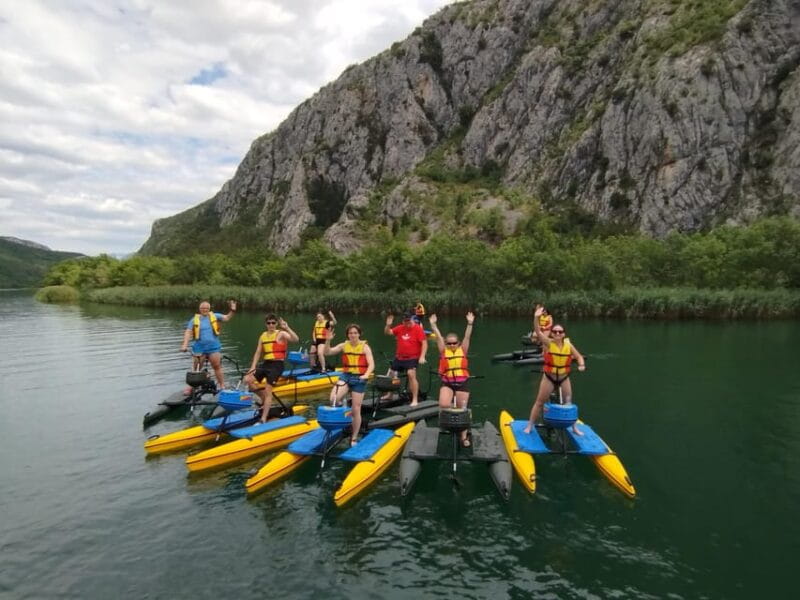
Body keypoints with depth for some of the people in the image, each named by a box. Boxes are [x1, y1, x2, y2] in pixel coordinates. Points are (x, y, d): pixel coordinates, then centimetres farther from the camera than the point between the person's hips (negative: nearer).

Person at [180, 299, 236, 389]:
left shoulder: (214, 316, 6)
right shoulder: (194, 319, 5)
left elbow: (226, 318, -3)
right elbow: (188, 332, -1)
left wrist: (232, 311, -22)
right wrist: (185, 345, -13)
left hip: (214, 346, 0)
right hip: (199, 347, 1)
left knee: (217, 367, 2)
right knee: (196, 369, 8)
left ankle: (222, 387, 8)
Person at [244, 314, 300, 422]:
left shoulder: (281, 334, -5)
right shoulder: (263, 335, 14)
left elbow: (296, 340, -23)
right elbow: (258, 352, 13)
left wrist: (287, 328, -32)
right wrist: (253, 367, 5)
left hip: (276, 365, -7)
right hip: (265, 364, 7)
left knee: (268, 391, -9)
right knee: (247, 380, -2)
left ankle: (263, 419, -1)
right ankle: (264, 398, 17)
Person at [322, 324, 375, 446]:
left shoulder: (365, 347, -5)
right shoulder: (344, 345, 2)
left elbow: (371, 365, -11)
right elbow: (327, 353, -5)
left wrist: (366, 375, -30)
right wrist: (328, 340, -21)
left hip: (359, 378, -2)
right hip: (346, 375, 2)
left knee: (356, 410, 3)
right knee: (333, 399, -27)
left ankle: (354, 438, 18)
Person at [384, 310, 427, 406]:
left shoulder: (418, 329, -11)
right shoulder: (400, 328, 2)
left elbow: (424, 343, -14)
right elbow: (387, 332, 7)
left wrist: (422, 356, -22)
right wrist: (388, 324, -13)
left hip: (412, 358, -6)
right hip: (399, 357, 6)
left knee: (411, 375, -23)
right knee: (392, 375, 16)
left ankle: (415, 399, -12)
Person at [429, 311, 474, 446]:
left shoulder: (462, 350, 4)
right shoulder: (443, 351, 3)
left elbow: (467, 337, -4)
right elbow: (438, 337, -4)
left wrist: (470, 323, -14)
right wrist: (433, 324, -10)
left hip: (462, 383, 0)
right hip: (447, 383, 0)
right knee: (443, 405, -23)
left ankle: (464, 437, 17)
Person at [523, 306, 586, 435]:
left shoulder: (568, 345, -7)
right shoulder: (548, 343, -15)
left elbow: (579, 357, 3)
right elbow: (537, 331, -30)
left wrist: (581, 365, -20)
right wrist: (536, 317, -45)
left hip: (564, 378, 2)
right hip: (549, 377, -2)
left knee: (568, 403, 13)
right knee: (539, 402, 5)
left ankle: (574, 427, 29)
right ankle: (530, 425, 15)